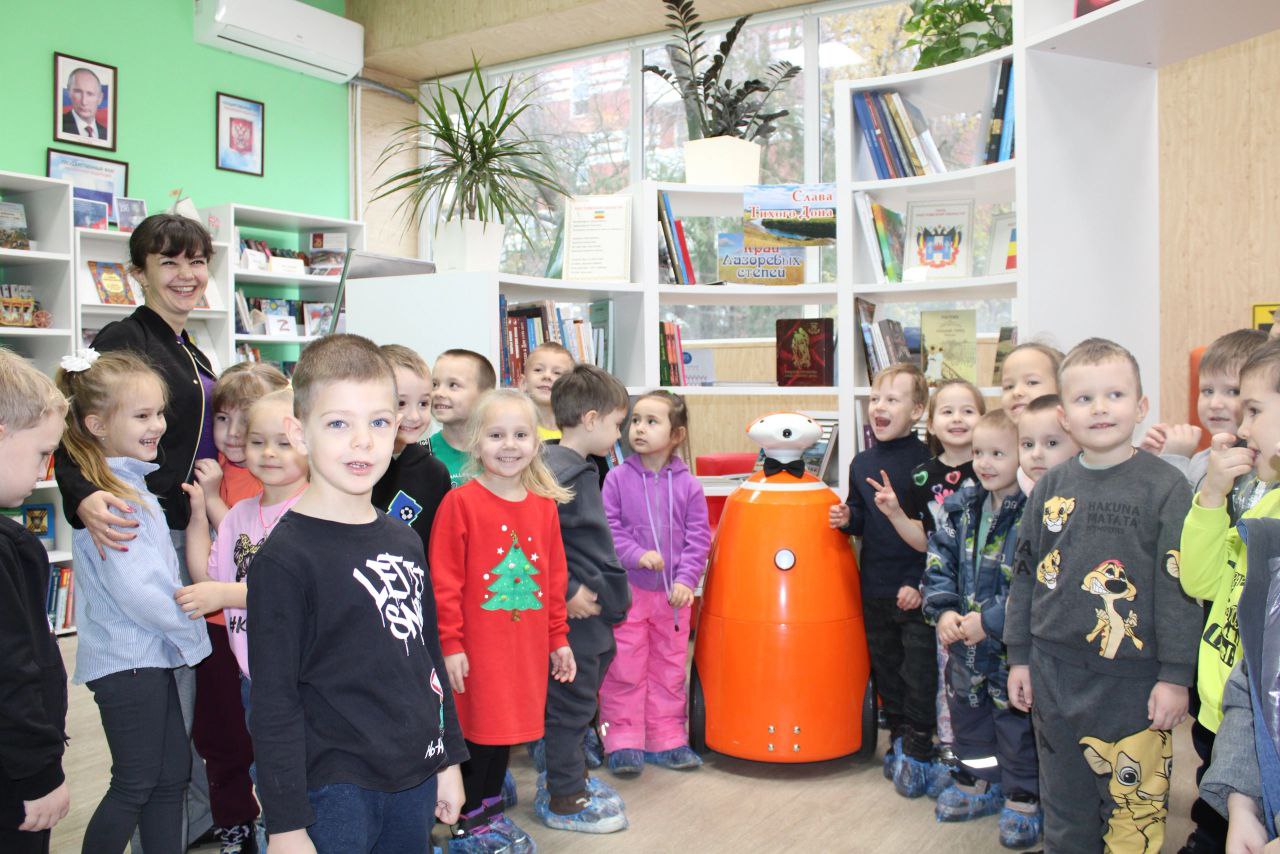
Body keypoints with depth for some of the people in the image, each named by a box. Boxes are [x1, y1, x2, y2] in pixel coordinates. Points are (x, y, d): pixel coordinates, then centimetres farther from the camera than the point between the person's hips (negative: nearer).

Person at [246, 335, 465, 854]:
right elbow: (273, 702, -13)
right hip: (335, 793, -6)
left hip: (417, 784, 6)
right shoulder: (285, 557, -14)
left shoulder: (404, 543, 6)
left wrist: (449, 758, 15)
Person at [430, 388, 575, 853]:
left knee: (507, 727, 16)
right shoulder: (460, 502, -11)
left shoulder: (544, 505, 5)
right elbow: (443, 580, -11)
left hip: (526, 644, 5)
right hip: (477, 646, -5)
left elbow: (555, 576, 11)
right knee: (475, 730, 5)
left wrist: (558, 637, 11)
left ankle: (492, 812, 35)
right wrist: (451, 643, -13)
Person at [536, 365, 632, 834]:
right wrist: (568, 592, -22)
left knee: (578, 698, 22)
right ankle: (564, 800, 20)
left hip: (590, 607, 10)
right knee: (570, 702, 4)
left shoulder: (580, 469, 10)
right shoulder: (561, 474, -22)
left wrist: (609, 589, 16)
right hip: (573, 612, -10)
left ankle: (571, 777, 38)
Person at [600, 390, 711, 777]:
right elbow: (607, 529, -6)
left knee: (670, 669, 12)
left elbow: (699, 537, 0)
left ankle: (667, 741, 26)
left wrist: (686, 578, -11)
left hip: (674, 594, 2)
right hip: (628, 590, -2)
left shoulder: (688, 484, -2)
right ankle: (623, 743, 15)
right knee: (624, 670, 3)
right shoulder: (617, 478, -5)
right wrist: (637, 555, -18)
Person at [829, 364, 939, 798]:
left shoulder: (926, 462, -11)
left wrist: (920, 583, -16)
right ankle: (898, 739, 31)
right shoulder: (862, 463, 7)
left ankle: (918, 751, 13)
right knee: (885, 667, 16)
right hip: (874, 587, 6)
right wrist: (847, 519, -4)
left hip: (916, 591, -6)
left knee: (920, 672, 1)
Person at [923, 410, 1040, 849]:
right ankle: (977, 784, 41)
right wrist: (943, 610, -9)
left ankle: (1023, 800, 28)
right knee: (967, 714, 21)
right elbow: (939, 561, 5)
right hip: (965, 646, 7)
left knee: (1017, 722, 8)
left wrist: (989, 621, -23)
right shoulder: (962, 507, 3)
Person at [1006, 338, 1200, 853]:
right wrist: (1019, 656, 10)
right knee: (1063, 808, 17)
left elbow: (1179, 586, -8)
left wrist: (1176, 675, -9)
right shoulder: (1052, 487, 4)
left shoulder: (1164, 486, -7)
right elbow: (1025, 575, 10)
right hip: (1055, 672, 4)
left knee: (1134, 808, 4)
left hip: (1134, 678, -4)